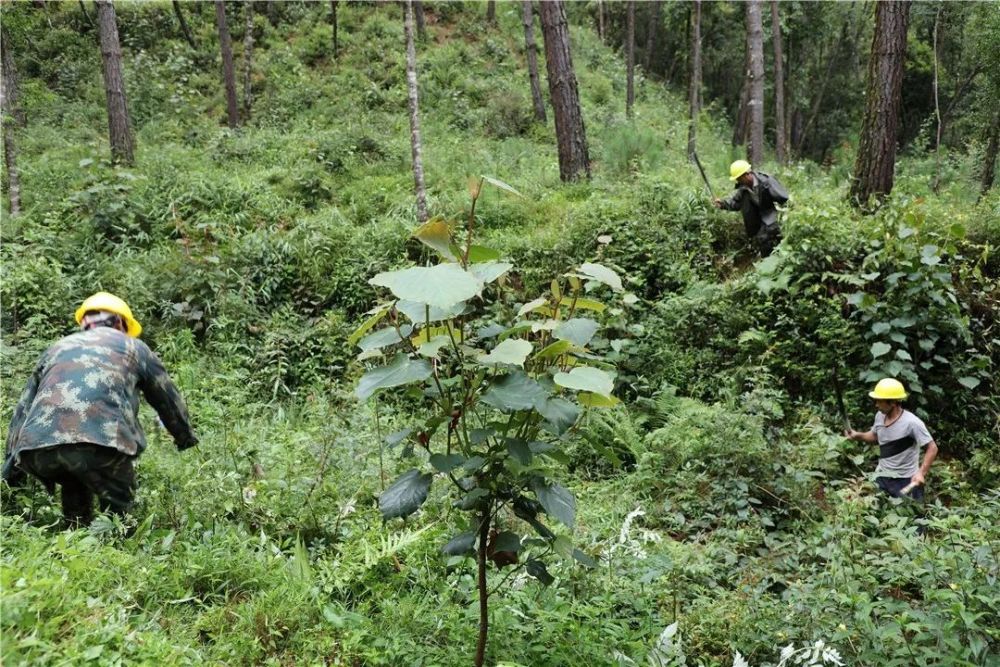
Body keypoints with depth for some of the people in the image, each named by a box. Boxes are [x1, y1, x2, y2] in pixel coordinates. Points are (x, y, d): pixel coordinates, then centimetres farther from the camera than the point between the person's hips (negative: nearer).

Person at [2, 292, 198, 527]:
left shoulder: (57, 347, 32)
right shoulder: (132, 346, 25)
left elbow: (23, 408, 31)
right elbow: (168, 398, 32)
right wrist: (186, 437, 48)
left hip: (36, 448, 4)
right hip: (101, 443, -4)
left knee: (75, 486, 33)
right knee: (117, 501, 19)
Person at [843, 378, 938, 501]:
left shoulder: (911, 423, -23)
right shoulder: (880, 416, -2)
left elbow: (932, 448, -18)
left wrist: (921, 472, -26)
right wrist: (858, 435, -3)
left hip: (905, 481, -6)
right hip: (881, 477, 6)